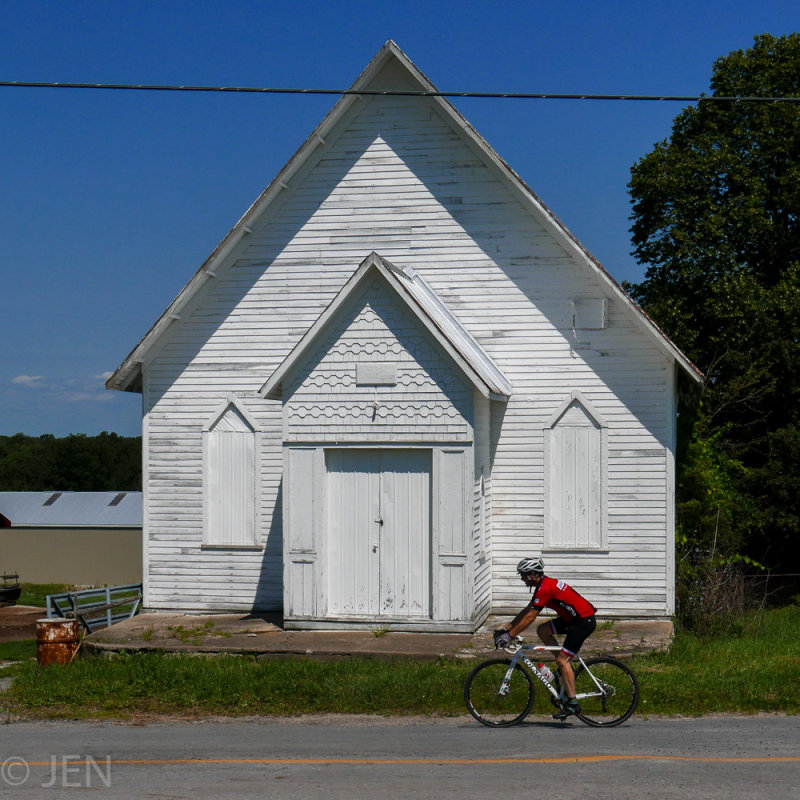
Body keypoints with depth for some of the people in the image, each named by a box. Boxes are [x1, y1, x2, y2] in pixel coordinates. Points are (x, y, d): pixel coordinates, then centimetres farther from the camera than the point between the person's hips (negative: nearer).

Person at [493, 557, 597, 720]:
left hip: (585, 621, -10)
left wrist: (509, 636, -17)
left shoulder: (545, 588, -20)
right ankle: (565, 666, 13)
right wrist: (506, 628, 16)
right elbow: (526, 611, 18)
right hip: (573, 618, 10)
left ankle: (572, 704, -9)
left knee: (562, 660, -11)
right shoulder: (544, 585, 11)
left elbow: (529, 617, -21)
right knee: (543, 630, 8)